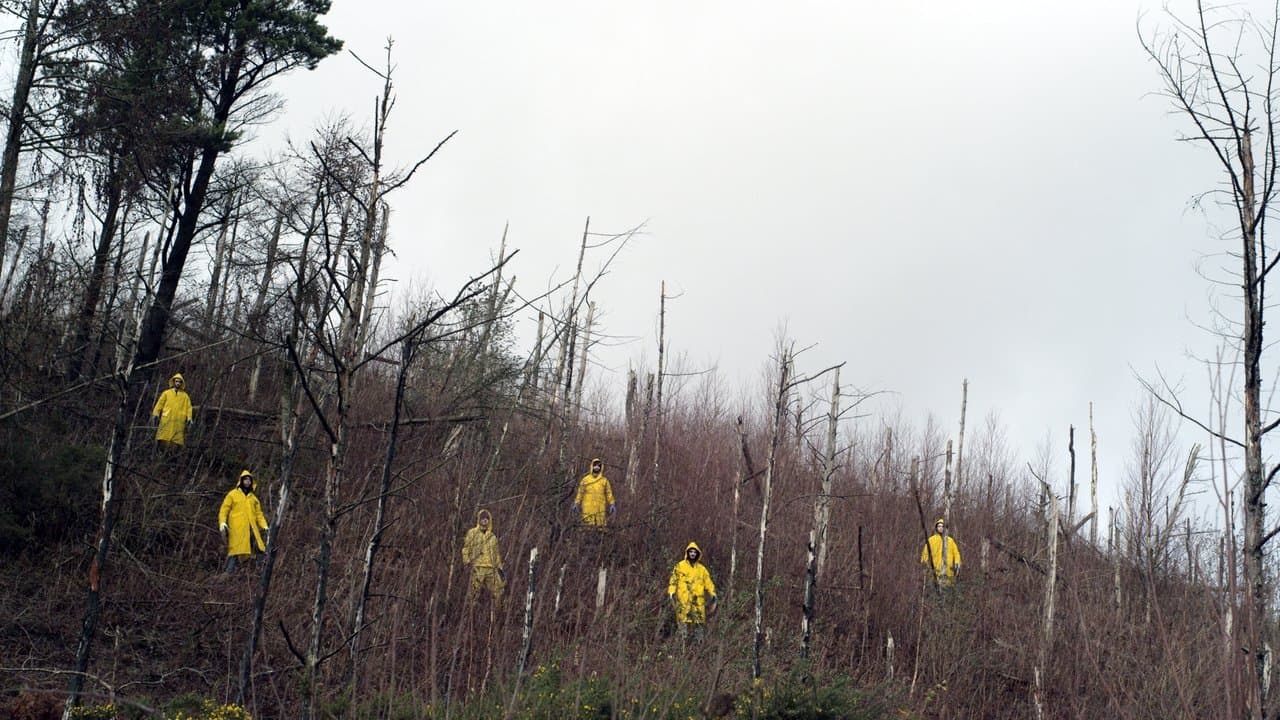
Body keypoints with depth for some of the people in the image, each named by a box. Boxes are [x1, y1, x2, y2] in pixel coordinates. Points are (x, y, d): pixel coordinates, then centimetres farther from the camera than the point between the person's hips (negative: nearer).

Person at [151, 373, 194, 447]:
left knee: (178, 440, -4)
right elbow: (160, 403, 10)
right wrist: (156, 414, -1)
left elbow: (188, 407, 9)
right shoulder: (166, 393, 13)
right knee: (162, 439, -10)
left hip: (179, 421, 1)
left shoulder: (185, 396, 15)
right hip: (167, 420, -1)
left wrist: (189, 418, -2)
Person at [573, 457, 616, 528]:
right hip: (588, 508, -1)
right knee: (588, 525, -4)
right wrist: (577, 503, 3)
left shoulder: (604, 480, 10)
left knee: (600, 526, -1)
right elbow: (580, 492, 9)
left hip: (600, 509, 1)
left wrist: (611, 504, 1)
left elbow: (609, 493, 9)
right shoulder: (585, 480, 8)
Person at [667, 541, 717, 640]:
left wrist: (713, 594, 4)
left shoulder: (702, 569, 15)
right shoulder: (680, 566, 5)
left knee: (698, 622, 4)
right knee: (683, 620, -9)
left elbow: (708, 582, 14)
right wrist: (671, 592, -9)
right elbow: (673, 580, 2)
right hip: (683, 600, -3)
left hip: (698, 601, 3)